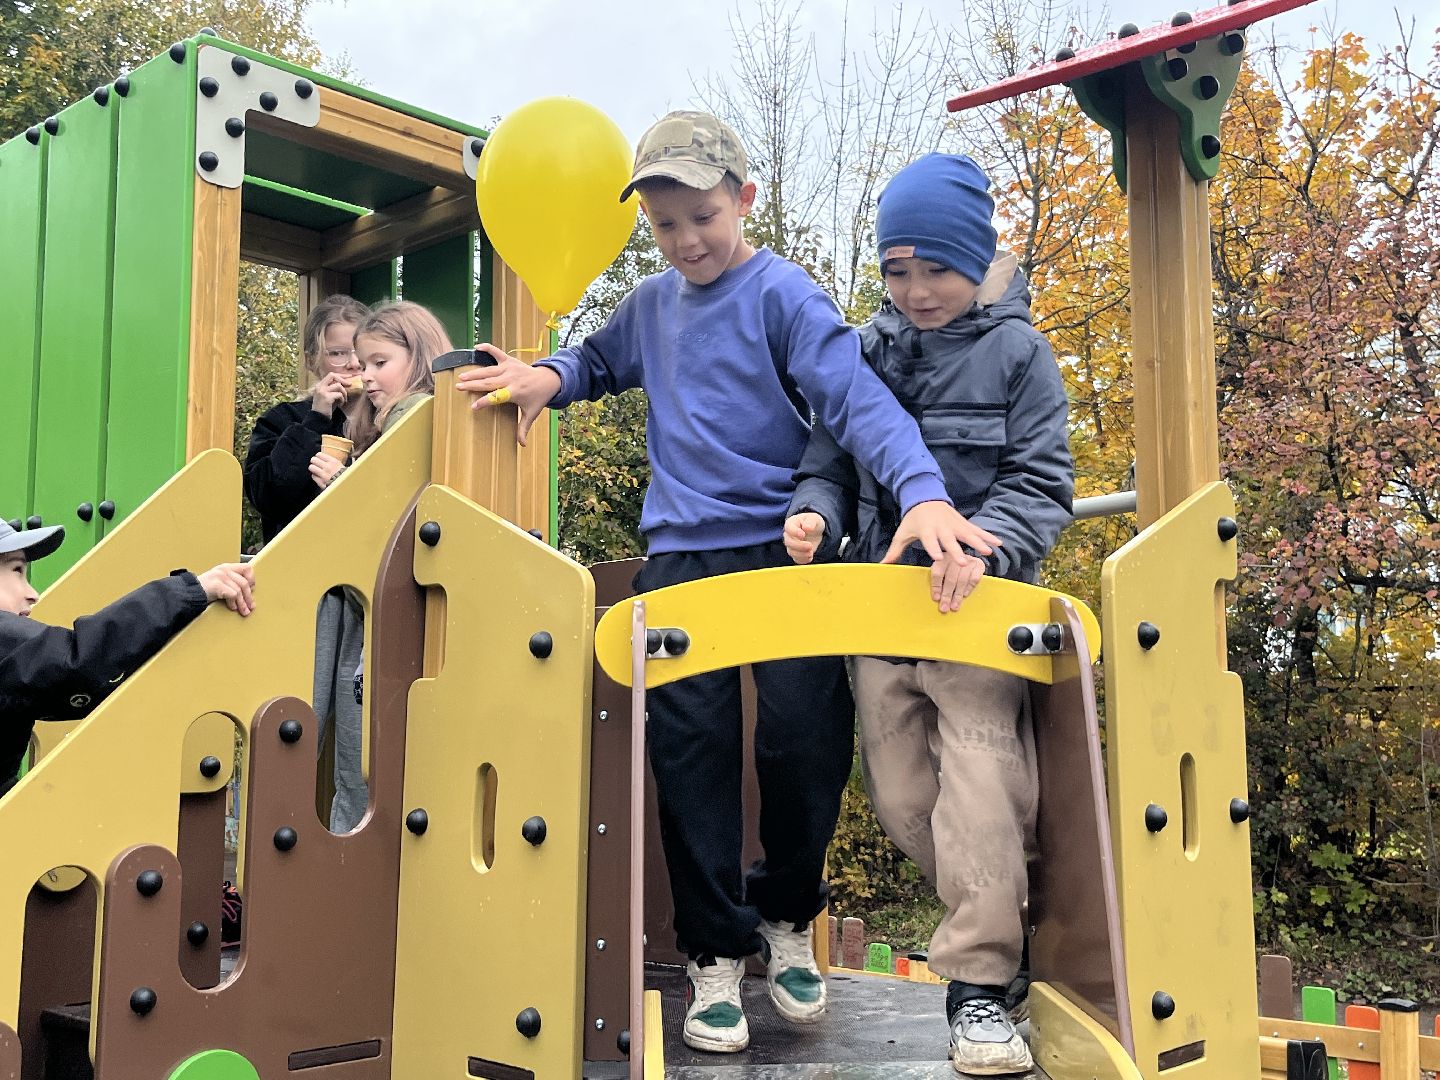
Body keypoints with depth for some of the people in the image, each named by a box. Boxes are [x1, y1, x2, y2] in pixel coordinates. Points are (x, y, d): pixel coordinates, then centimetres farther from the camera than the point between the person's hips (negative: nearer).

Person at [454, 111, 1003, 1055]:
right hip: (681, 553, 4)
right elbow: (602, 362, 32)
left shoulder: (783, 295, -5)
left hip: (785, 551, -4)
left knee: (809, 735, -6)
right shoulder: (653, 304, 13)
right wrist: (550, 377, 7)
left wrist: (922, 491, -35)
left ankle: (787, 917, 21)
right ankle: (716, 953, 12)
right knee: (692, 745, -2)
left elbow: (857, 399, -18)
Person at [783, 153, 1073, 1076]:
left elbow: (1040, 483, -6)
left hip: (976, 613, -4)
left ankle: (979, 986, 1)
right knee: (902, 798, 8)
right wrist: (817, 514, -12)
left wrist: (983, 546, -24)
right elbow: (834, 462, 11)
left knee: (980, 794, -10)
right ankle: (996, 919, 30)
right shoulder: (867, 351, 8)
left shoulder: (1016, 351, -1)